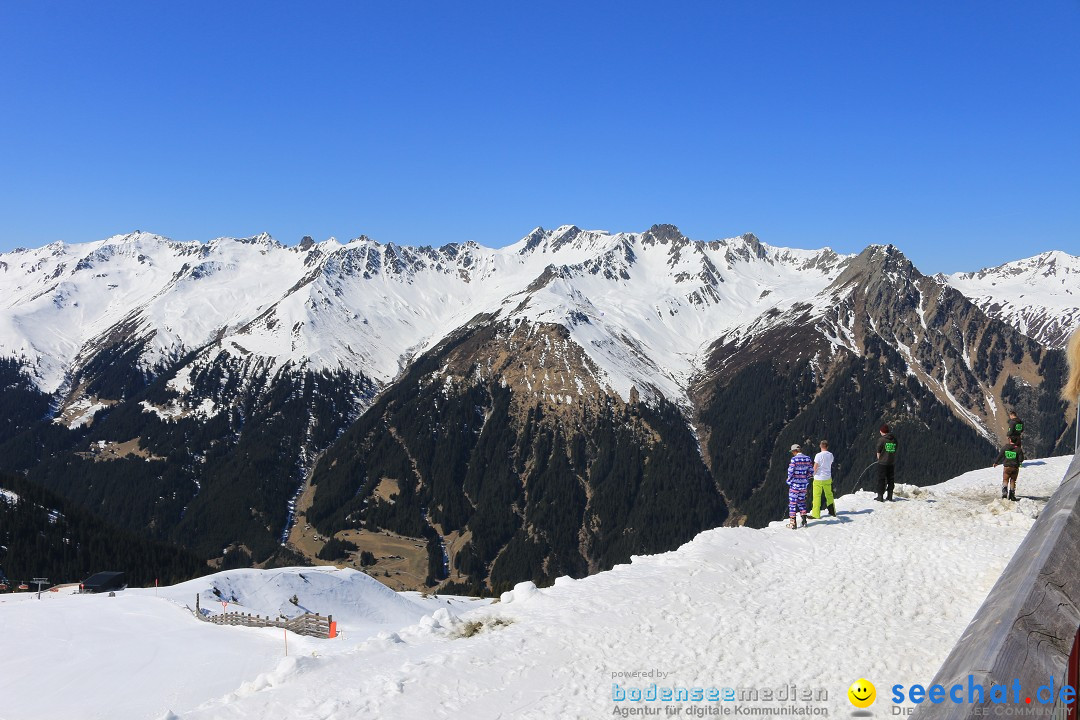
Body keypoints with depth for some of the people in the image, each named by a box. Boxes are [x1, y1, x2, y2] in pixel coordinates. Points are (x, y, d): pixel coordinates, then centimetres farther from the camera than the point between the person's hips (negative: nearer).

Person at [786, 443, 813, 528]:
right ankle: (804, 520, 18)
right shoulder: (807, 459, 0)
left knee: (792, 502, 4)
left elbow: (790, 472, -16)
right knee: (801, 501, 20)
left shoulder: (794, 459, -16)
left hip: (795, 484, -5)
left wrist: (789, 480, 3)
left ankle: (793, 523, 5)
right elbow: (811, 472, 3)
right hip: (804, 484, 5)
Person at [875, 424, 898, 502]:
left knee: (881, 479, 2)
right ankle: (890, 497, 15)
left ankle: (880, 497, 1)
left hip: (883, 463, -5)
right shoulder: (894, 439, 3)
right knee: (891, 480, 12)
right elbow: (895, 451, 6)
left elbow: (878, 452, -8)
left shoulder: (881, 439, -12)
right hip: (892, 462, 5)